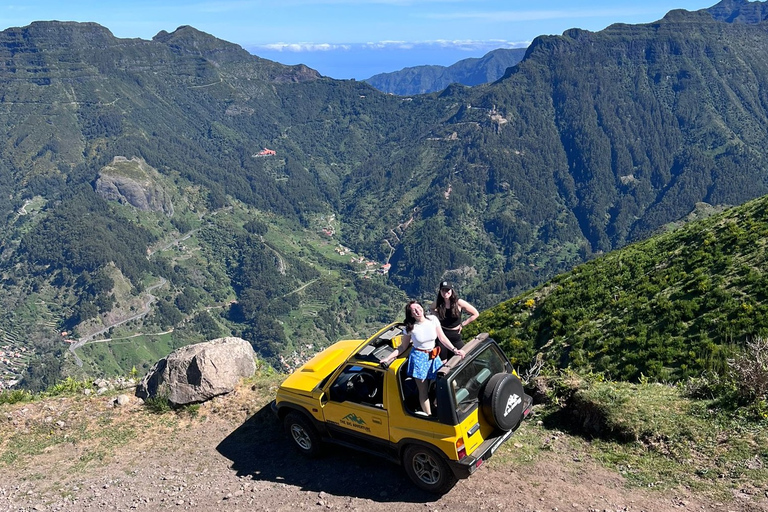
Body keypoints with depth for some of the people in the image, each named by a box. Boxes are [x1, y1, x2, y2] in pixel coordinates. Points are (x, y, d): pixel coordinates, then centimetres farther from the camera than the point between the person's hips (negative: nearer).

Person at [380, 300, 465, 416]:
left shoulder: (433, 319, -8)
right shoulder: (410, 328, -12)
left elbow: (442, 338, 0)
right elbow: (403, 347, -3)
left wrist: (454, 350, -8)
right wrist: (387, 358, -10)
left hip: (433, 357, 3)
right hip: (419, 358, -3)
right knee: (423, 391, 3)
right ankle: (429, 416, 15)